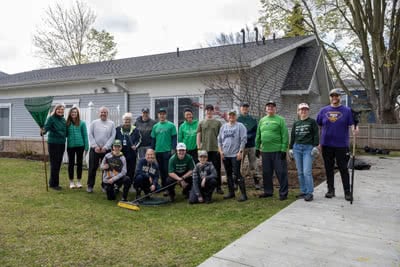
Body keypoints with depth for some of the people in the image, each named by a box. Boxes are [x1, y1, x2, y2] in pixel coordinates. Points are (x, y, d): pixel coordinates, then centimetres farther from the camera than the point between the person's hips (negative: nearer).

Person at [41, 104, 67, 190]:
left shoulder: (64, 120, 12)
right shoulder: (51, 118, -7)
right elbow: (46, 127, -23)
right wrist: (43, 131, -40)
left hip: (62, 144, 7)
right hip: (53, 143, -7)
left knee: (58, 164, 12)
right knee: (54, 164, -3)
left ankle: (52, 182, 25)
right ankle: (53, 184, 7)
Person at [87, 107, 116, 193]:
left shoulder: (111, 124, 4)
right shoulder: (94, 123, 5)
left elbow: (112, 136, -2)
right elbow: (90, 135, 1)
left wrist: (105, 147, -9)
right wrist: (95, 146, -8)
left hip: (106, 150, 0)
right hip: (94, 149, 0)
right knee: (92, 168, 3)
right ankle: (90, 186, 14)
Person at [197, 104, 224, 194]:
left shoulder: (218, 122, 6)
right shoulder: (201, 123, 10)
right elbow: (198, 135, 9)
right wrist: (198, 146, 1)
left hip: (215, 149, -1)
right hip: (204, 149, 1)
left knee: (217, 169, 2)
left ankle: (218, 187, 12)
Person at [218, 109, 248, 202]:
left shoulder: (240, 126, -3)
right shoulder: (223, 127, 14)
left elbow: (243, 139, -9)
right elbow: (219, 140, 16)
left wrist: (240, 152, -15)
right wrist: (220, 151, 5)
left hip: (235, 155, -6)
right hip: (225, 155, 6)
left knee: (237, 174, -10)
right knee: (229, 174, 12)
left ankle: (243, 194, -5)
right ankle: (231, 192, 24)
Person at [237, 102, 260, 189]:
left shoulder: (253, 120, 7)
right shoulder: (237, 120, 2)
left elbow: (256, 132, 4)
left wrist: (248, 136, -8)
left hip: (251, 146, 1)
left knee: (253, 166, 8)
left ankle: (256, 182, 15)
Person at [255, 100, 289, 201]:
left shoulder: (280, 119, -1)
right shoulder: (262, 120, 14)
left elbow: (285, 136, -8)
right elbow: (258, 135, 17)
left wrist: (284, 149, -14)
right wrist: (257, 147, 12)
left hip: (278, 151, -5)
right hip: (265, 151, 5)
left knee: (281, 172, -1)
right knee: (266, 173, 12)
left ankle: (283, 193, 8)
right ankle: (268, 191, 25)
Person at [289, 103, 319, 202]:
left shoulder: (312, 122, 4)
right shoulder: (295, 123, 16)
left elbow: (316, 135, -1)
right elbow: (292, 136, 18)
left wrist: (315, 146, -10)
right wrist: (290, 148, 14)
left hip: (308, 148, -5)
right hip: (297, 148, 5)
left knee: (307, 172, -11)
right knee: (300, 172, 7)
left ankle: (309, 193, -3)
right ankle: (303, 191, 16)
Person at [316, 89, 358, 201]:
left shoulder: (347, 110, 2)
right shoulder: (323, 110, 7)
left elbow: (352, 124, -4)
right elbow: (318, 126, 10)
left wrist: (355, 129, -27)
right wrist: (318, 141, 7)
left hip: (341, 145, -2)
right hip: (326, 145, 2)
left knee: (343, 169, 2)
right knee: (329, 169, 10)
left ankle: (347, 192, 12)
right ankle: (330, 190, 22)